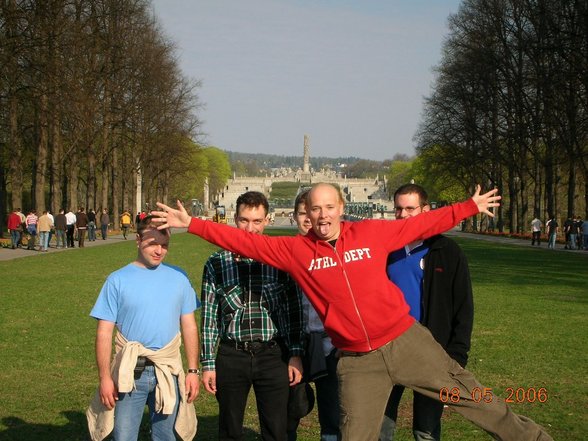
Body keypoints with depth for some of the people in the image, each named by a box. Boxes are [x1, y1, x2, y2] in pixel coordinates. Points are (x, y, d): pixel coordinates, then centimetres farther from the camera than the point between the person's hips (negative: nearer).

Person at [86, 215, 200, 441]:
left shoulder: (178, 277, 4)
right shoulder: (118, 280, -3)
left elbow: (189, 326, 8)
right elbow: (104, 333, -3)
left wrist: (193, 371, 4)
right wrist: (105, 377, -9)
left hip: (168, 372, 2)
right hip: (130, 374, -2)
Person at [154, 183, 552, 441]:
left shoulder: (371, 232, -1)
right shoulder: (296, 251, -2)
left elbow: (422, 225, 9)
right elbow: (246, 242, -2)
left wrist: (471, 207, 13)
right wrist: (192, 224, -7)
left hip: (406, 341, 0)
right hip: (357, 361, 0)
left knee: (469, 395, 9)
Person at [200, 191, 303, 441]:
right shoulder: (216, 263, 1)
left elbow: (292, 310, 4)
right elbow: (209, 316, 4)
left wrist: (295, 355, 0)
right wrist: (207, 363, 2)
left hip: (272, 355, 0)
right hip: (231, 355, 1)